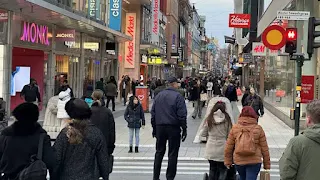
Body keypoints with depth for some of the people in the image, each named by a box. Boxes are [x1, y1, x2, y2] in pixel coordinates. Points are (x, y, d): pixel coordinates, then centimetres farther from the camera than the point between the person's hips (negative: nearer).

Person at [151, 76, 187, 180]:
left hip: (160, 127, 5)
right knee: (173, 154, 4)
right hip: (173, 128, -4)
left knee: (159, 152, 13)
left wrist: (154, 128, 15)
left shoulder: (159, 95, 8)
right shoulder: (178, 96, -9)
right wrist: (184, 129, -6)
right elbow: (182, 115, -12)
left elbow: (153, 113, 10)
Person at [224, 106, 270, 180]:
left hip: (238, 161, 3)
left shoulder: (235, 128, -1)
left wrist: (228, 161, 14)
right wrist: (267, 164, 9)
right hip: (254, 161, -3)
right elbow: (264, 148, -1)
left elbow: (228, 147, 2)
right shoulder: (258, 129, -5)